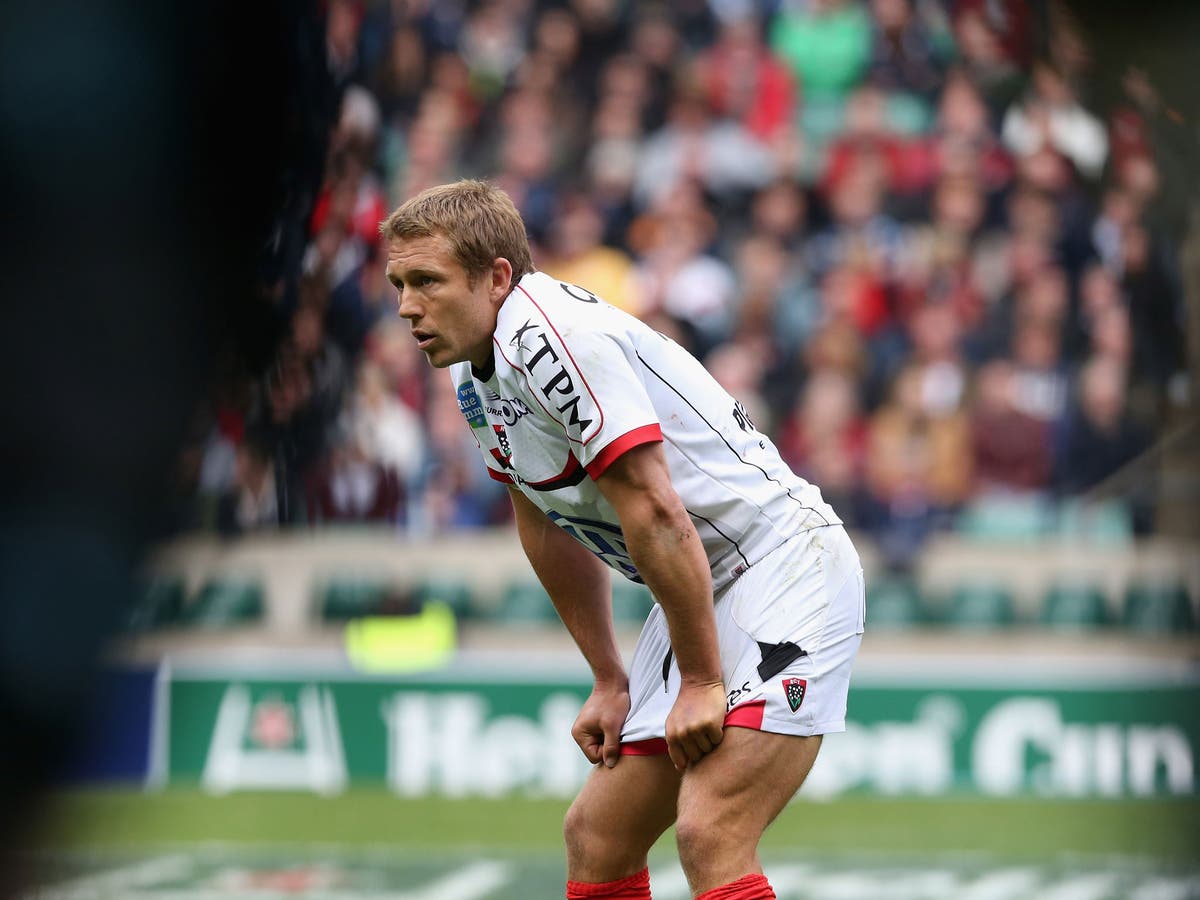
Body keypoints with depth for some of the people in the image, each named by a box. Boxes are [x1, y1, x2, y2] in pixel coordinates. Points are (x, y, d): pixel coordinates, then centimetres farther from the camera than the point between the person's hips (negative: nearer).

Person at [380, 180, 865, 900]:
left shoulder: (556, 335, -22)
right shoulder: (475, 377, 9)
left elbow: (654, 512, -25)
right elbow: (551, 528, 20)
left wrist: (701, 680, -21)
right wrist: (609, 680, 17)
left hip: (783, 564, -10)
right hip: (710, 592, 10)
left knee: (709, 837, -24)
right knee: (595, 839, 7)